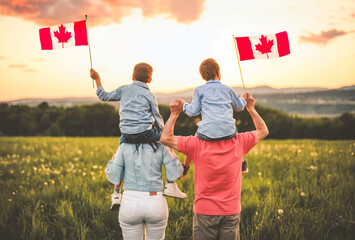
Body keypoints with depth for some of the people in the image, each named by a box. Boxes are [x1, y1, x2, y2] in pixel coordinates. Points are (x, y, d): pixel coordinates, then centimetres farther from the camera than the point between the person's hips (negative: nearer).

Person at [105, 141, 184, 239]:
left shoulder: (124, 147, -2)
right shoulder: (160, 147, -2)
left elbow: (114, 178, 1)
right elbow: (174, 175, -2)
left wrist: (112, 163, 20)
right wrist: (174, 158, 15)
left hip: (130, 202, 0)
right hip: (155, 202, 0)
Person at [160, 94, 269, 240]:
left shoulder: (197, 145, -13)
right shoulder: (239, 143, -5)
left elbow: (165, 138, -5)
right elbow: (263, 130, 13)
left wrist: (174, 113, 1)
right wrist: (251, 108, 17)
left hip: (205, 211, -2)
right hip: (231, 211, 2)